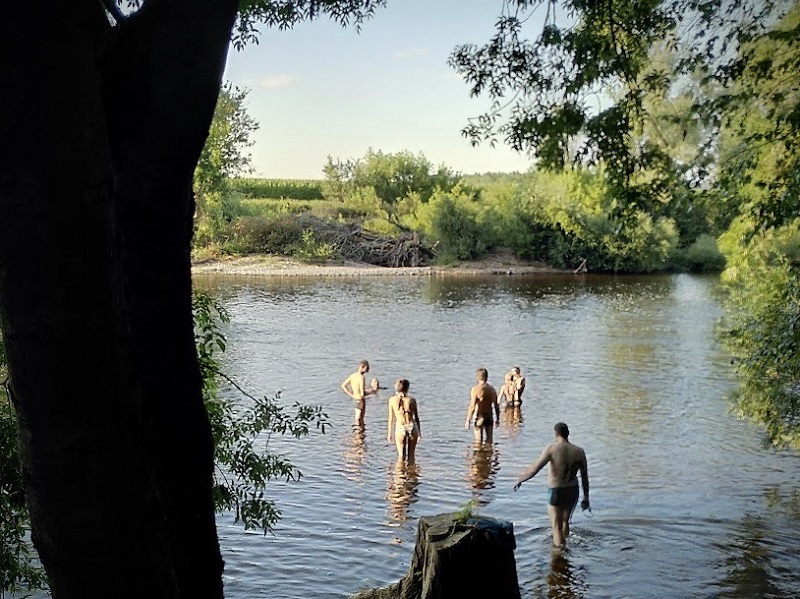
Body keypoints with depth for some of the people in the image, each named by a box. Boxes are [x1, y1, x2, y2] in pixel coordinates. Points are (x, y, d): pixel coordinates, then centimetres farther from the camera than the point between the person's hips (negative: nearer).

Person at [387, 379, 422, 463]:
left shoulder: (392, 400, 0)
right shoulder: (412, 400, 0)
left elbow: (391, 419, 2)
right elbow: (417, 418, 5)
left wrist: (389, 434, 9)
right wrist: (419, 433, 15)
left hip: (400, 428, -1)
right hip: (412, 427, 1)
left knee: (401, 455, 7)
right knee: (411, 455, 13)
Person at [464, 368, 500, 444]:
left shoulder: (475, 389, -14)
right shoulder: (492, 389, 2)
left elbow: (472, 407, -17)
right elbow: (496, 406, 5)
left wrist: (468, 420, -12)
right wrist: (497, 419, 16)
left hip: (479, 418, -5)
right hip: (489, 417, 5)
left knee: (478, 441, 2)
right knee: (489, 440, 14)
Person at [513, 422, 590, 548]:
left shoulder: (552, 449, -17)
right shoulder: (579, 452, -4)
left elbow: (534, 469, -21)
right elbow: (585, 477, 1)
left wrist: (519, 480, -5)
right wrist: (586, 498, 12)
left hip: (556, 492, -5)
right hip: (573, 491, 5)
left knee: (557, 527, 6)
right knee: (565, 522, 25)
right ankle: (564, 544, 41)